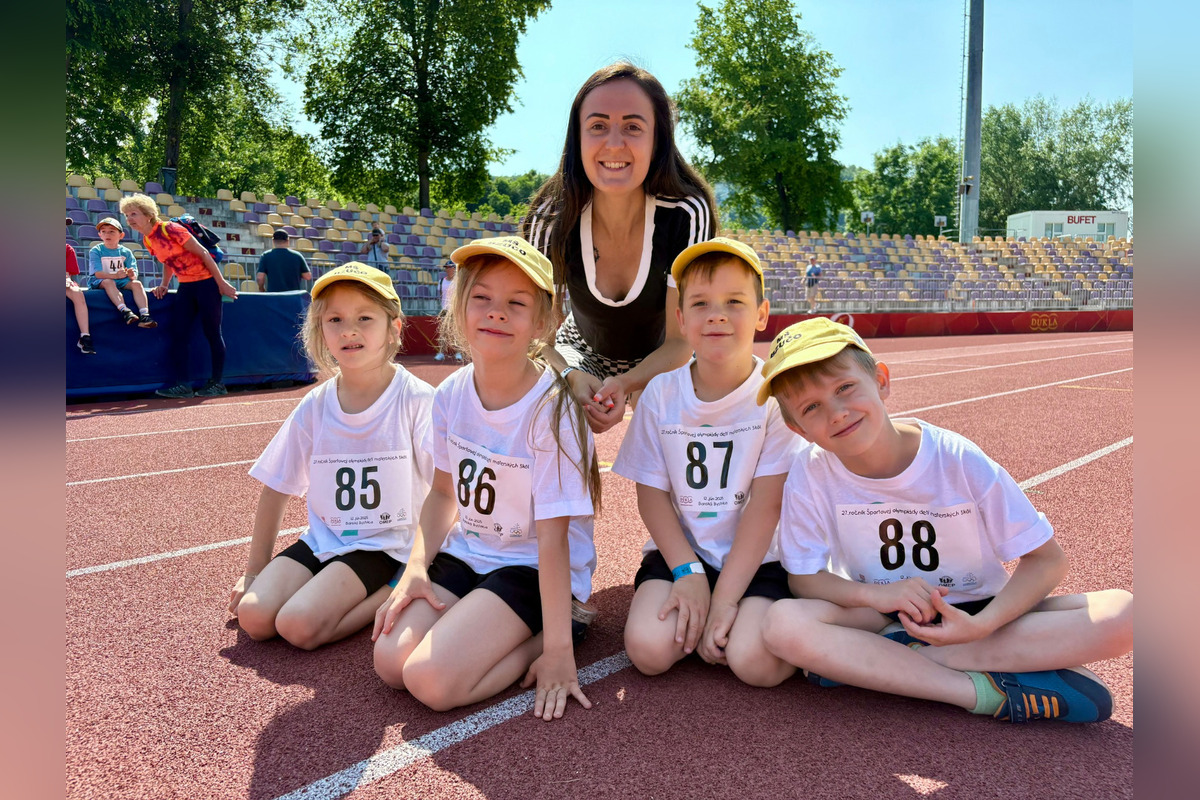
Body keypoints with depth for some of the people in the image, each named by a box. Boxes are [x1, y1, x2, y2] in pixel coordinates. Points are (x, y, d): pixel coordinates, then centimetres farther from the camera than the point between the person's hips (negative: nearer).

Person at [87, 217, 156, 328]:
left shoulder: (126, 252, 8)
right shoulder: (95, 251, 0)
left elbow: (134, 275, -1)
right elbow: (97, 273, -13)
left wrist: (132, 275, -28)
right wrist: (115, 275, -33)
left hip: (122, 282, 3)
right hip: (99, 282, -3)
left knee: (137, 283, -25)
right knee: (108, 282, -36)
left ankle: (144, 315, -41)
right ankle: (124, 311, -53)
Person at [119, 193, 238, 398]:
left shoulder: (170, 229, -16)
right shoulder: (147, 241, 6)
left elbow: (202, 253, -14)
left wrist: (222, 283, -14)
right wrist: (164, 285, 7)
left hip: (206, 282, -8)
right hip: (185, 286, 8)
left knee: (212, 332, -3)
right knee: (179, 332, -1)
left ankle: (217, 383, 4)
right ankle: (181, 384, -1)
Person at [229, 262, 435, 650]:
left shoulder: (416, 400, -14)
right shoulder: (314, 407, -1)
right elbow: (275, 489, 9)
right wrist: (254, 571, 12)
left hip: (385, 545, -4)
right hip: (323, 540, 5)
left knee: (299, 625, -22)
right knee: (253, 616, -14)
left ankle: (393, 594, -2)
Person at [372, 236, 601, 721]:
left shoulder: (552, 409, -22)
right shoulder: (451, 395, -3)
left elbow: (552, 536, -21)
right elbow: (445, 492, 10)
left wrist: (557, 650, -19)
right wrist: (416, 571, -5)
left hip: (533, 569, -6)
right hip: (465, 555, 6)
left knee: (432, 681, -20)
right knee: (390, 661, -12)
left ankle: (562, 626, 0)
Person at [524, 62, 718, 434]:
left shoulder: (687, 216, -28)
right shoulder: (551, 220, -25)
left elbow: (680, 341, -23)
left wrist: (625, 384, -42)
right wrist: (573, 376, -38)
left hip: (661, 362, 0)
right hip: (583, 355, 0)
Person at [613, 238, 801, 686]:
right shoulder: (661, 393, -3)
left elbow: (766, 505, -13)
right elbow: (651, 494, -1)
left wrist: (724, 599, -16)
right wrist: (688, 572, -13)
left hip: (758, 557, -2)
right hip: (680, 550, 2)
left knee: (754, 662, -24)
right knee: (648, 649, -21)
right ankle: (691, 616, 9)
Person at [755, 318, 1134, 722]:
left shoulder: (960, 461, -16)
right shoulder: (811, 475, -14)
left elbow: (1047, 560, -9)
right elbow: (803, 578, -7)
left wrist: (980, 625, -25)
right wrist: (874, 594, -26)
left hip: (978, 613, 1)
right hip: (878, 615, -1)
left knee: (1121, 612, -24)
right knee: (782, 624, -31)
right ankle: (988, 692, -25)